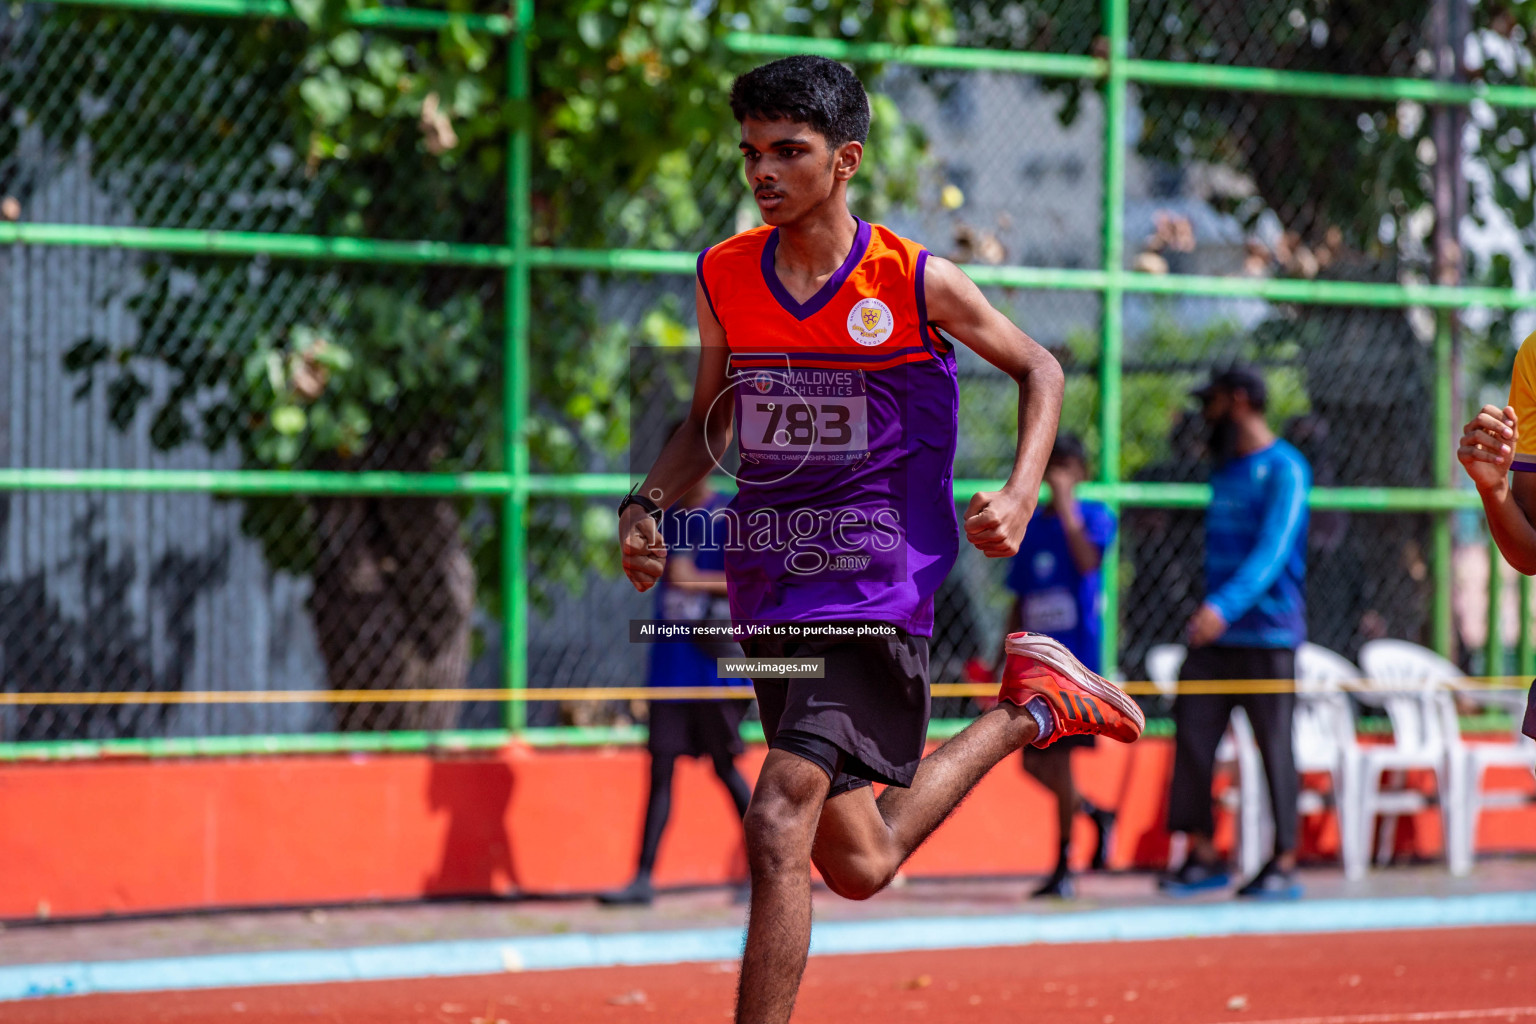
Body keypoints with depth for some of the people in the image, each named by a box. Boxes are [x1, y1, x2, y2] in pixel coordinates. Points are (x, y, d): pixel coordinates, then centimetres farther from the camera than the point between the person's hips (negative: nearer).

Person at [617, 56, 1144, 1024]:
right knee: (857, 865, 13)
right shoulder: (724, 277, 3)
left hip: (876, 593, -5)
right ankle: (1029, 710, 36)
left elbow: (1040, 369, 8)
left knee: (779, 824, -21)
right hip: (771, 599, 5)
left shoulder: (918, 282, -8)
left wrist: (1021, 495, -7)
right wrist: (647, 503, -2)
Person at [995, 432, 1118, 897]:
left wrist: (1066, 504, -20)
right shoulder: (1030, 525, 13)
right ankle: (1096, 815, 29)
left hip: (1076, 657, -6)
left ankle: (1063, 868, 2)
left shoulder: (1096, 516, -1)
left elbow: (1087, 561, -23)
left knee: (1058, 759, -7)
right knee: (1033, 762, 4)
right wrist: (1005, 659, 14)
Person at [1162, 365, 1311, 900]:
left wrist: (1225, 606, -33)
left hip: (1268, 634, -8)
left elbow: (1274, 549, -21)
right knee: (1192, 732, -2)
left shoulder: (1284, 469, -8)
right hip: (1214, 632, 8)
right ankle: (1203, 855, 3)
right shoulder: (1224, 470, 18)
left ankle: (1284, 864, 1)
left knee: (1275, 745, -4)